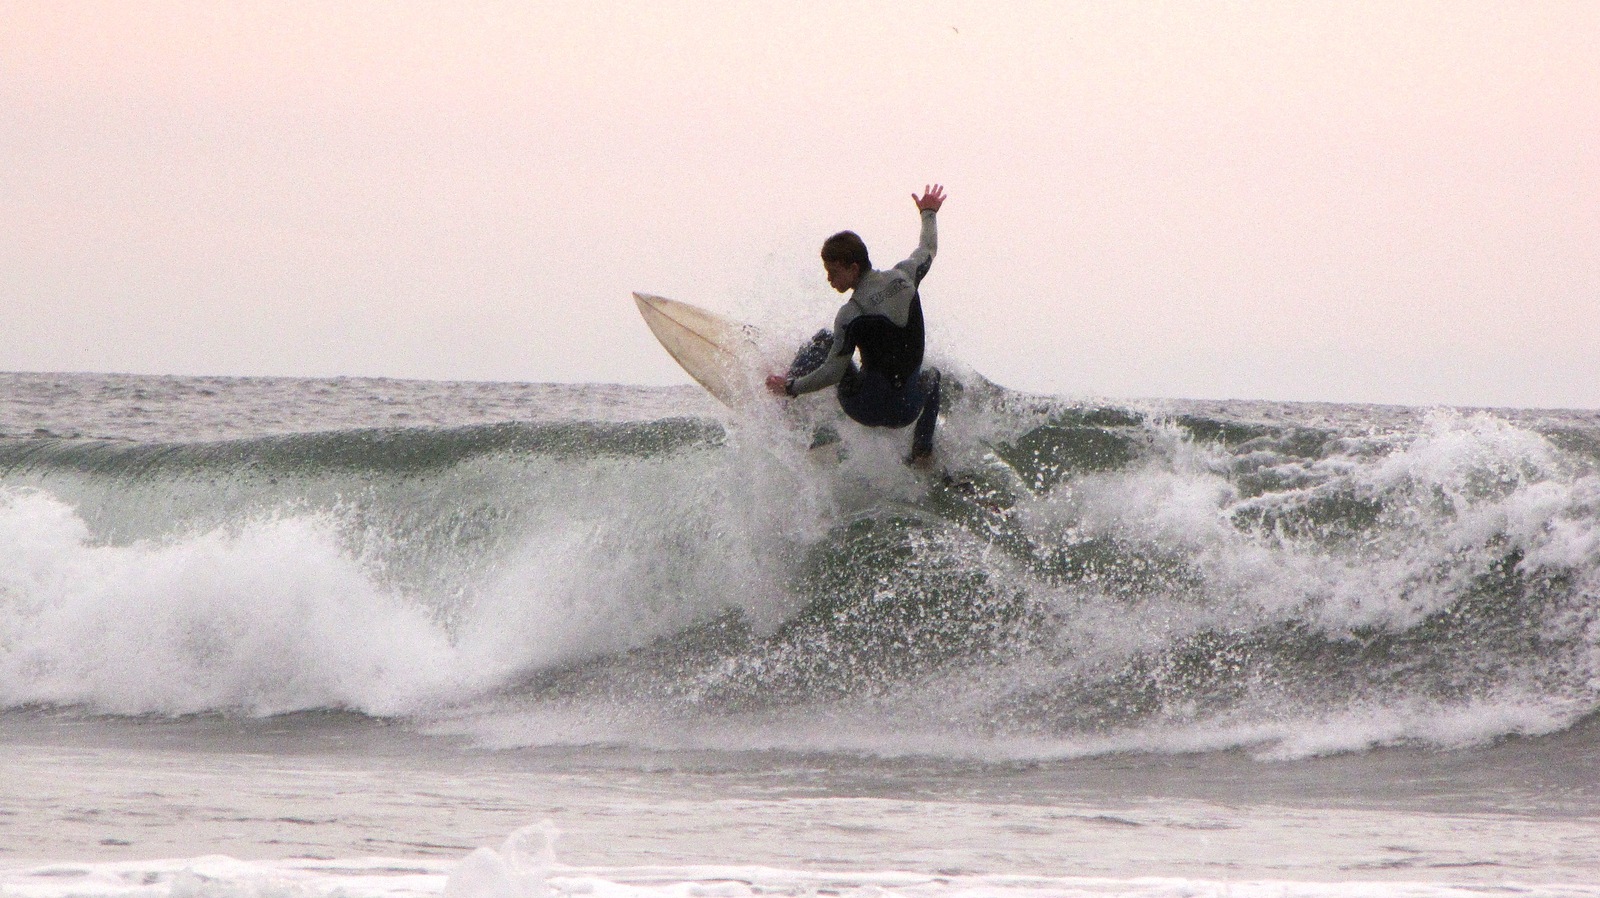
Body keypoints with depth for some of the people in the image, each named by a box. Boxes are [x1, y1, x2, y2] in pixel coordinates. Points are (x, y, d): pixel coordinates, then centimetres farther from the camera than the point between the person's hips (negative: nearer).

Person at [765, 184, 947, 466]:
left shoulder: (852, 315, -21)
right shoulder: (904, 276, -5)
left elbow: (833, 373, -16)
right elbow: (928, 250, 19)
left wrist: (790, 387, -3)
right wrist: (928, 214, 39)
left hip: (868, 408, -5)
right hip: (907, 410, 5)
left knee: (826, 339, 13)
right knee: (930, 376, 41)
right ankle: (922, 450, 25)